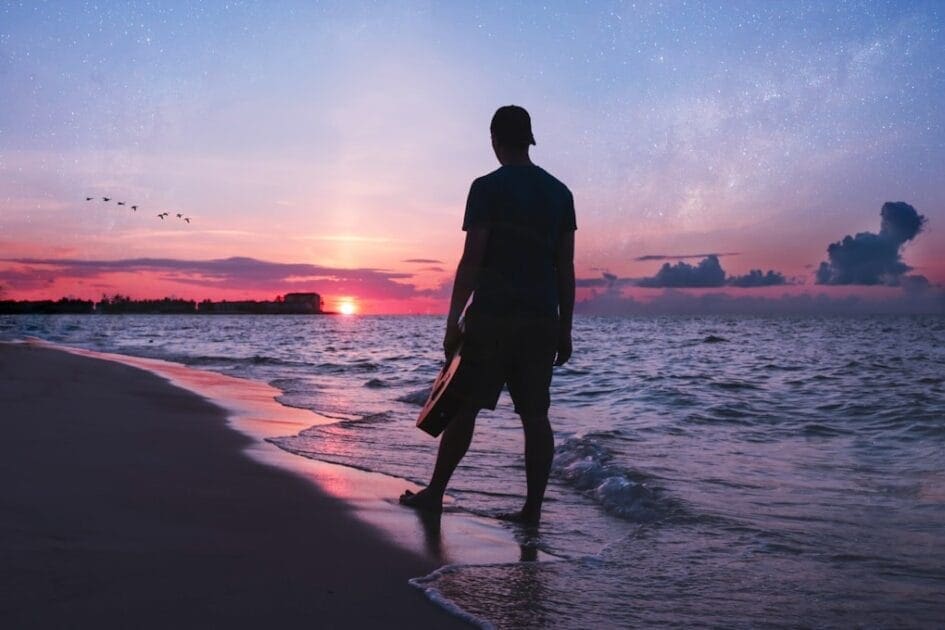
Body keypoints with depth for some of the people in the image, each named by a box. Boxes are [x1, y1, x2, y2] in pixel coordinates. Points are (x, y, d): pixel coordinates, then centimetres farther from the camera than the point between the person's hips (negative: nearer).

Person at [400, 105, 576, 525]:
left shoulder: (487, 188, -5)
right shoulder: (559, 192, 10)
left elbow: (471, 260, -10)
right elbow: (566, 268, 9)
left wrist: (454, 321, -6)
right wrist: (565, 329, 13)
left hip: (492, 316, -4)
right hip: (542, 320, 4)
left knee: (464, 406, 6)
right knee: (535, 414, 5)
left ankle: (435, 493, 17)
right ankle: (532, 507, 7)